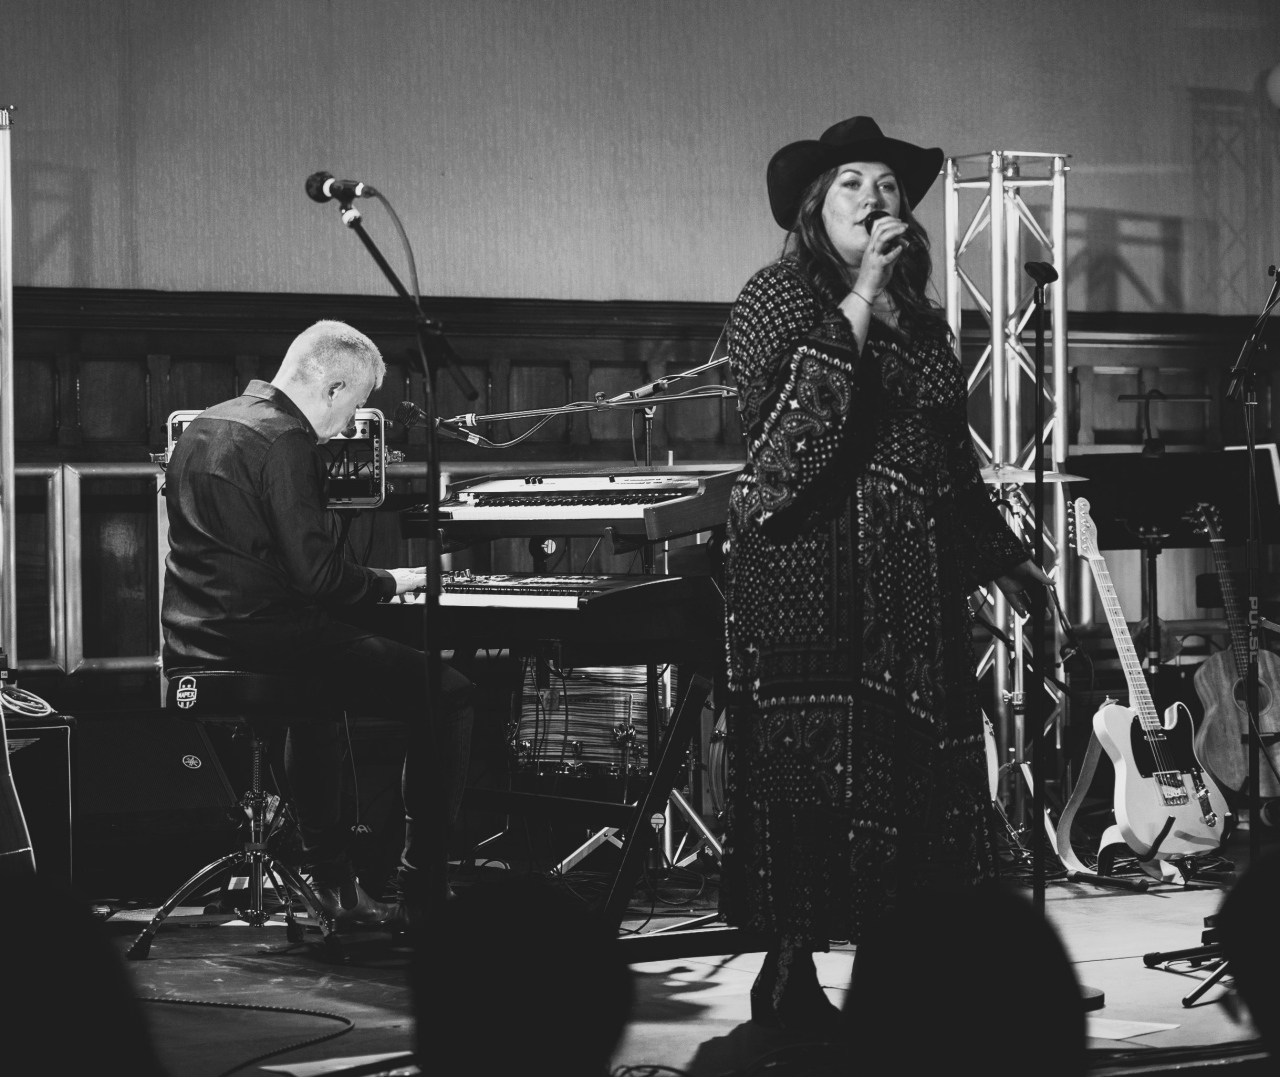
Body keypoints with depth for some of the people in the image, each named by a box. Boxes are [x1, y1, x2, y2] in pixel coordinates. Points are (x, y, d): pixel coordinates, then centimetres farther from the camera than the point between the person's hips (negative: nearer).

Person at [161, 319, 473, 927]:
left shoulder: (204, 428, 14)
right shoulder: (284, 440, -15)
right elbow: (316, 574, -20)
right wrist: (390, 582, -2)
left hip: (194, 643, 10)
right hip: (261, 639, -10)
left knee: (319, 687, 39)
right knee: (449, 695, -5)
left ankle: (332, 881, 37)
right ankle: (419, 895, -4)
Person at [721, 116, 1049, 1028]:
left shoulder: (921, 320, 18)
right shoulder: (778, 297, 0)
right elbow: (791, 407, -18)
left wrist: (1004, 557, 24)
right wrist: (860, 297, -17)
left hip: (914, 578, 6)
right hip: (810, 575, -6)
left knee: (918, 770, 2)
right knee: (807, 773, -7)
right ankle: (789, 974, -1)